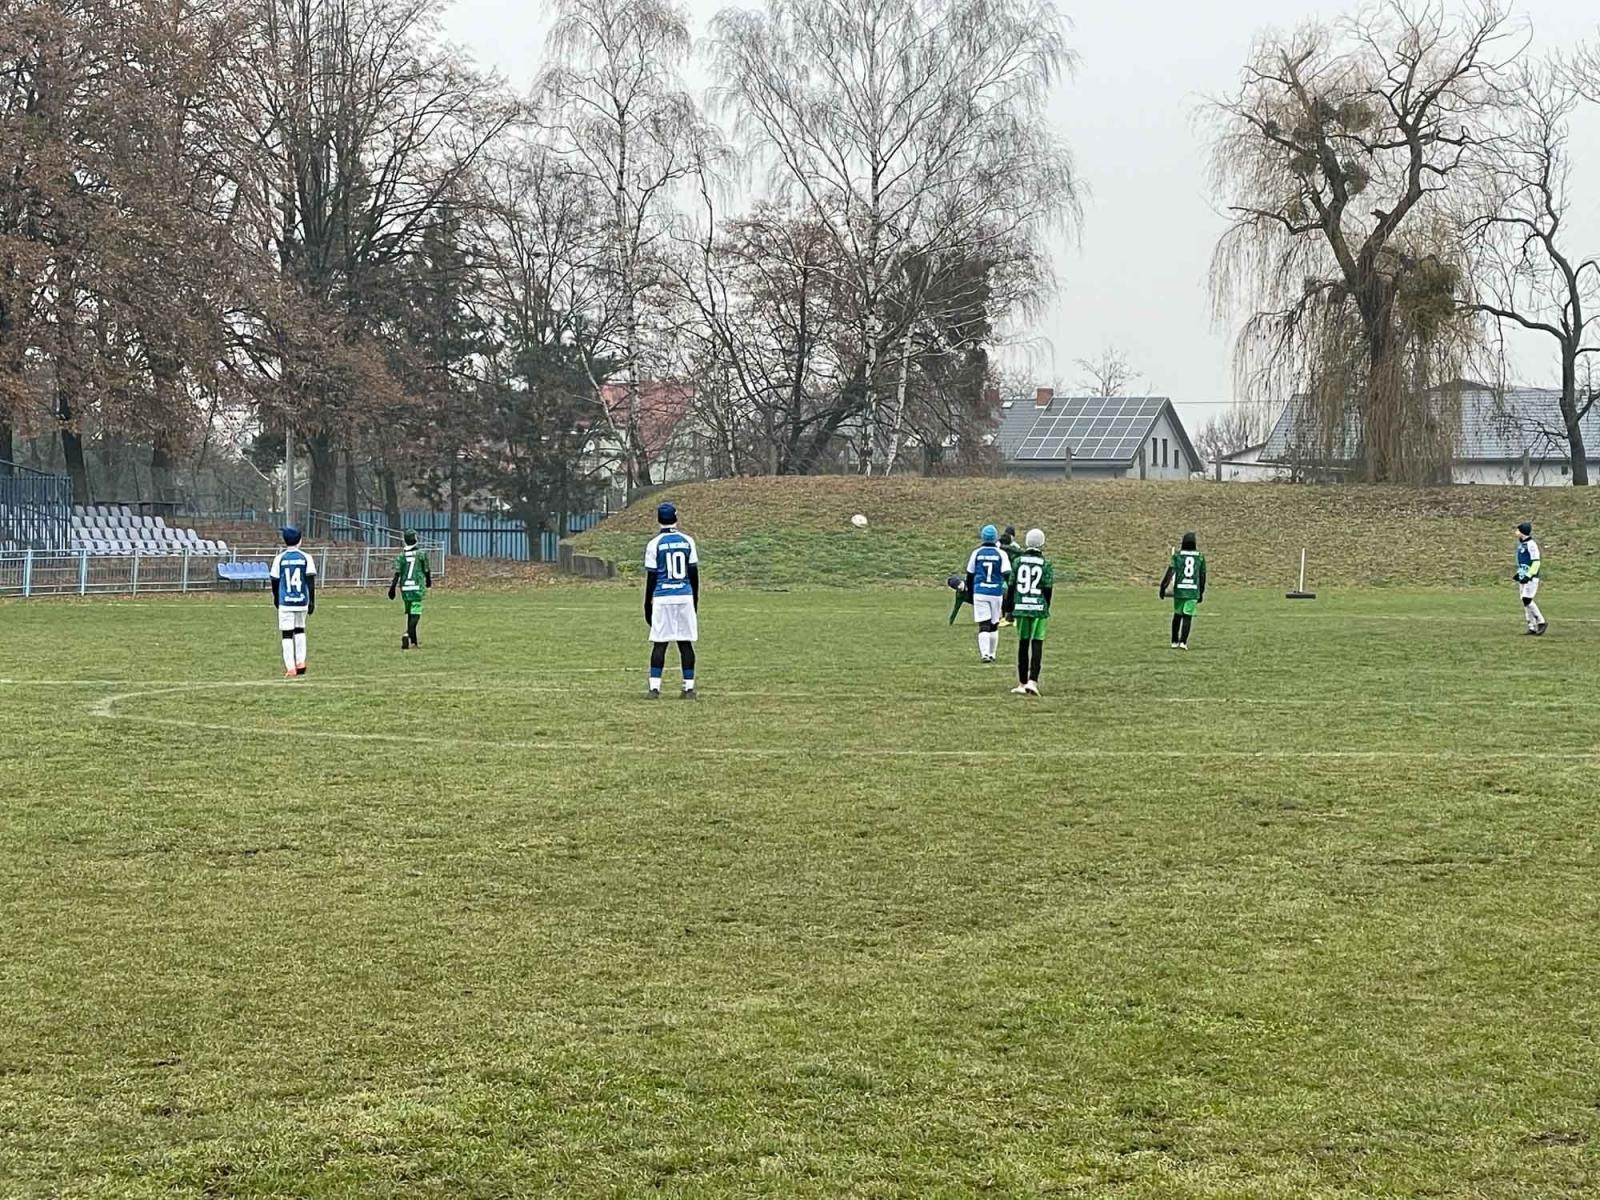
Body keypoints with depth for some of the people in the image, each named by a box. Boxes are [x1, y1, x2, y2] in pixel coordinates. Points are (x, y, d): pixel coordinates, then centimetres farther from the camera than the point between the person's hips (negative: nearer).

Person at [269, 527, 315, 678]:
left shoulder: (280, 558, -1)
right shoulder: (306, 558, 0)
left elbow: (275, 581, 4)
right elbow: (311, 581, -3)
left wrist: (276, 599, 19)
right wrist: (312, 601, 3)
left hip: (285, 602, -2)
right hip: (302, 601, 2)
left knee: (287, 634, 0)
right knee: (300, 630, 21)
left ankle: (291, 668, -7)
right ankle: (301, 663, 16)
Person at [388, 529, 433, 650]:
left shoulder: (401, 556, 2)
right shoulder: (421, 554, -3)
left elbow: (397, 573, -5)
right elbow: (426, 570, 6)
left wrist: (392, 588, -2)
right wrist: (429, 581, 25)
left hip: (405, 588, 3)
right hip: (417, 588, -3)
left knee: (409, 614, 14)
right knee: (415, 614, -6)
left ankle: (413, 642, 17)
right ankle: (408, 634, -31)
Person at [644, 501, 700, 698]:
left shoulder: (655, 544, -3)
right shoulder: (687, 541, 4)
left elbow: (651, 578, -3)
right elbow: (694, 574, 6)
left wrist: (647, 605, 4)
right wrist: (695, 601, 15)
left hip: (662, 598, -2)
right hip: (685, 597, 2)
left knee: (659, 643, 0)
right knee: (686, 643, 5)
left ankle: (654, 687, -4)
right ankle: (689, 687, 5)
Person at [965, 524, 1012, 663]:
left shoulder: (977, 553, 1)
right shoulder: (1001, 554, -2)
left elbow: (970, 575, 8)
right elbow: (1007, 575, -8)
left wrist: (970, 593, 20)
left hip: (980, 593, 0)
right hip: (996, 593, 0)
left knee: (983, 625, -4)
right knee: (994, 625, 15)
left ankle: (984, 654, -19)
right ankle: (992, 654, 22)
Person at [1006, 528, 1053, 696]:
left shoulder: (1018, 562, 1)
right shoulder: (1046, 565, -3)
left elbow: (1011, 587, 4)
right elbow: (1048, 589, -2)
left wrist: (1009, 608, 12)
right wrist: (1045, 609, 10)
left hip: (1021, 607, 2)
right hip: (1039, 607, -2)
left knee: (1023, 645, 8)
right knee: (1037, 646, 1)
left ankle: (1022, 683, 12)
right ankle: (1032, 681, -10)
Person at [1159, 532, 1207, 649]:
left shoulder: (1177, 555, 0)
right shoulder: (1200, 557, 5)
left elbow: (1170, 572, -8)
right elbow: (1202, 576, 10)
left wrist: (1163, 588, -6)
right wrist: (1201, 593, 19)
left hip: (1179, 590, 0)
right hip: (1193, 591, 0)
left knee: (1177, 615, 14)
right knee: (1187, 616, 0)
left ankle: (1174, 642, 17)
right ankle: (1183, 642, -11)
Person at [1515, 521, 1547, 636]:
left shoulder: (1531, 545, -14)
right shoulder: (1520, 544, 14)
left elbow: (1536, 562, -17)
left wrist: (1528, 576, -22)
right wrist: (1518, 573, 18)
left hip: (1531, 578, -9)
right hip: (1523, 578, 9)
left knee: (1527, 600, -17)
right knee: (1525, 602, 6)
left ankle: (1541, 622, -7)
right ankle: (1532, 628, 10)